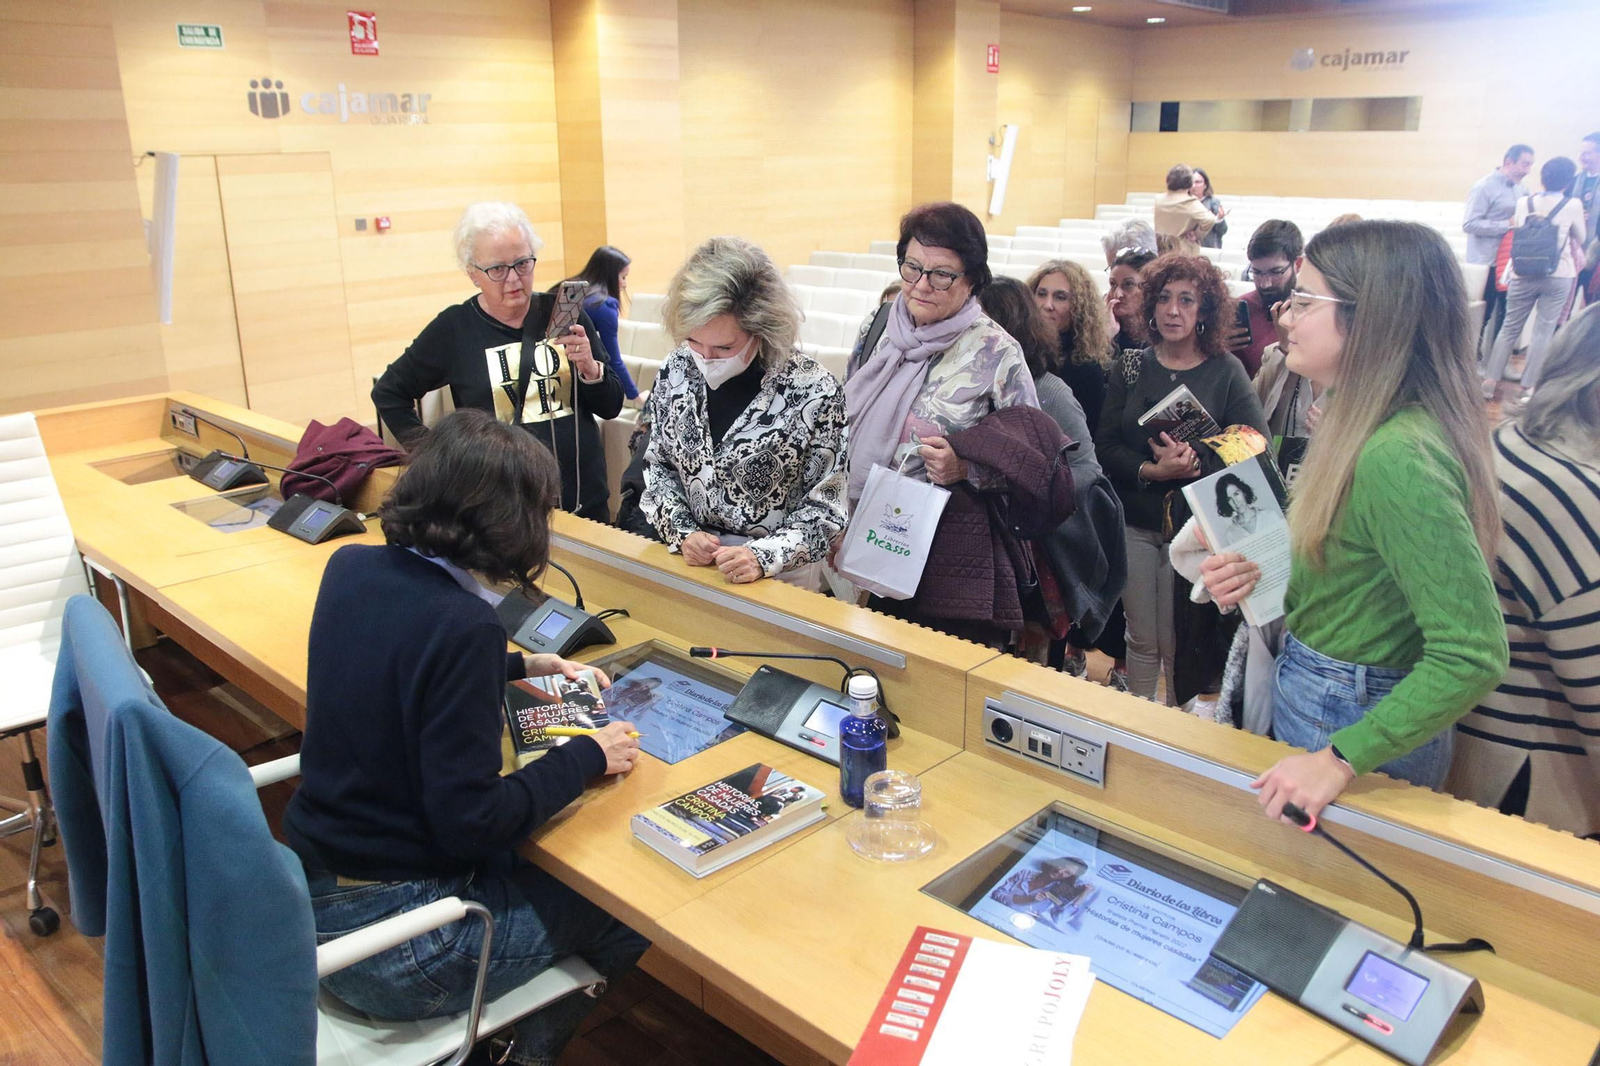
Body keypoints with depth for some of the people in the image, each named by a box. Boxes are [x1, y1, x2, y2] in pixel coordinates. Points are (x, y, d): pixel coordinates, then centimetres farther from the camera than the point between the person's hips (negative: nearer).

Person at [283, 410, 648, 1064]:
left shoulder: (350, 568, -4)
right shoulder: (464, 628, -28)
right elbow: (471, 822, -25)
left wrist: (516, 665, 18)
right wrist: (587, 756, -13)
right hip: (387, 942, -8)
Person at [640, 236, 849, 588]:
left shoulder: (814, 392, -15)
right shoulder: (676, 371, -3)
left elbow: (824, 506, -8)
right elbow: (658, 465, 9)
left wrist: (763, 557, -21)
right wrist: (682, 532, -6)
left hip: (780, 575, -1)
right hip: (690, 559, 2)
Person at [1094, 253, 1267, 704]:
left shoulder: (1226, 371, -4)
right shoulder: (1130, 367, 4)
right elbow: (1105, 447, -2)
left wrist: (1195, 462, -21)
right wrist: (1152, 471, -17)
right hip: (1135, 522, 2)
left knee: (1179, 647, 3)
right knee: (1142, 641, 11)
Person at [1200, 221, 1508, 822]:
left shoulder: (1399, 458, -28)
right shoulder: (1369, 426, 3)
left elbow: (1474, 655, -30)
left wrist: (1342, 758, -27)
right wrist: (1261, 575, -2)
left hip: (1352, 718, -9)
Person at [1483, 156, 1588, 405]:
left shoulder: (1524, 203, 1)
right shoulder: (1573, 205, -4)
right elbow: (1580, 240, 11)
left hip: (1524, 274, 2)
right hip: (1558, 276, -2)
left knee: (1509, 328, 9)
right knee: (1544, 331, 2)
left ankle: (1490, 380, 6)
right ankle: (1528, 386, 1)